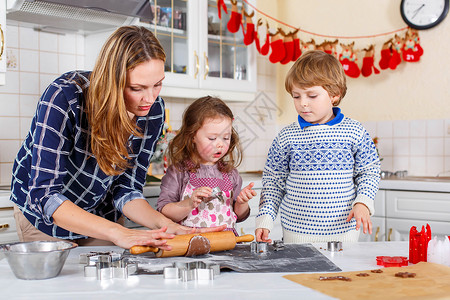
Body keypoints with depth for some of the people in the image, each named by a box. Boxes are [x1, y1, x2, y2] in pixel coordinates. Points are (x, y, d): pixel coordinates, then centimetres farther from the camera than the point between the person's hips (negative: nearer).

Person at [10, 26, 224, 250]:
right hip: (45, 216, -3)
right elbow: (45, 196, -37)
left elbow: (127, 189, -13)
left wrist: (165, 225, -31)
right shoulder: (64, 97, -33)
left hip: (100, 217, 3)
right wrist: (118, 233, -47)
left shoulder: (153, 110, -19)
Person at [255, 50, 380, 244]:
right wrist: (265, 219, -1)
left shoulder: (354, 132, -1)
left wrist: (363, 203, -8)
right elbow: (273, 182, 6)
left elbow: (369, 172, 7)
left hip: (343, 231, 0)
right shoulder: (286, 137, 0)